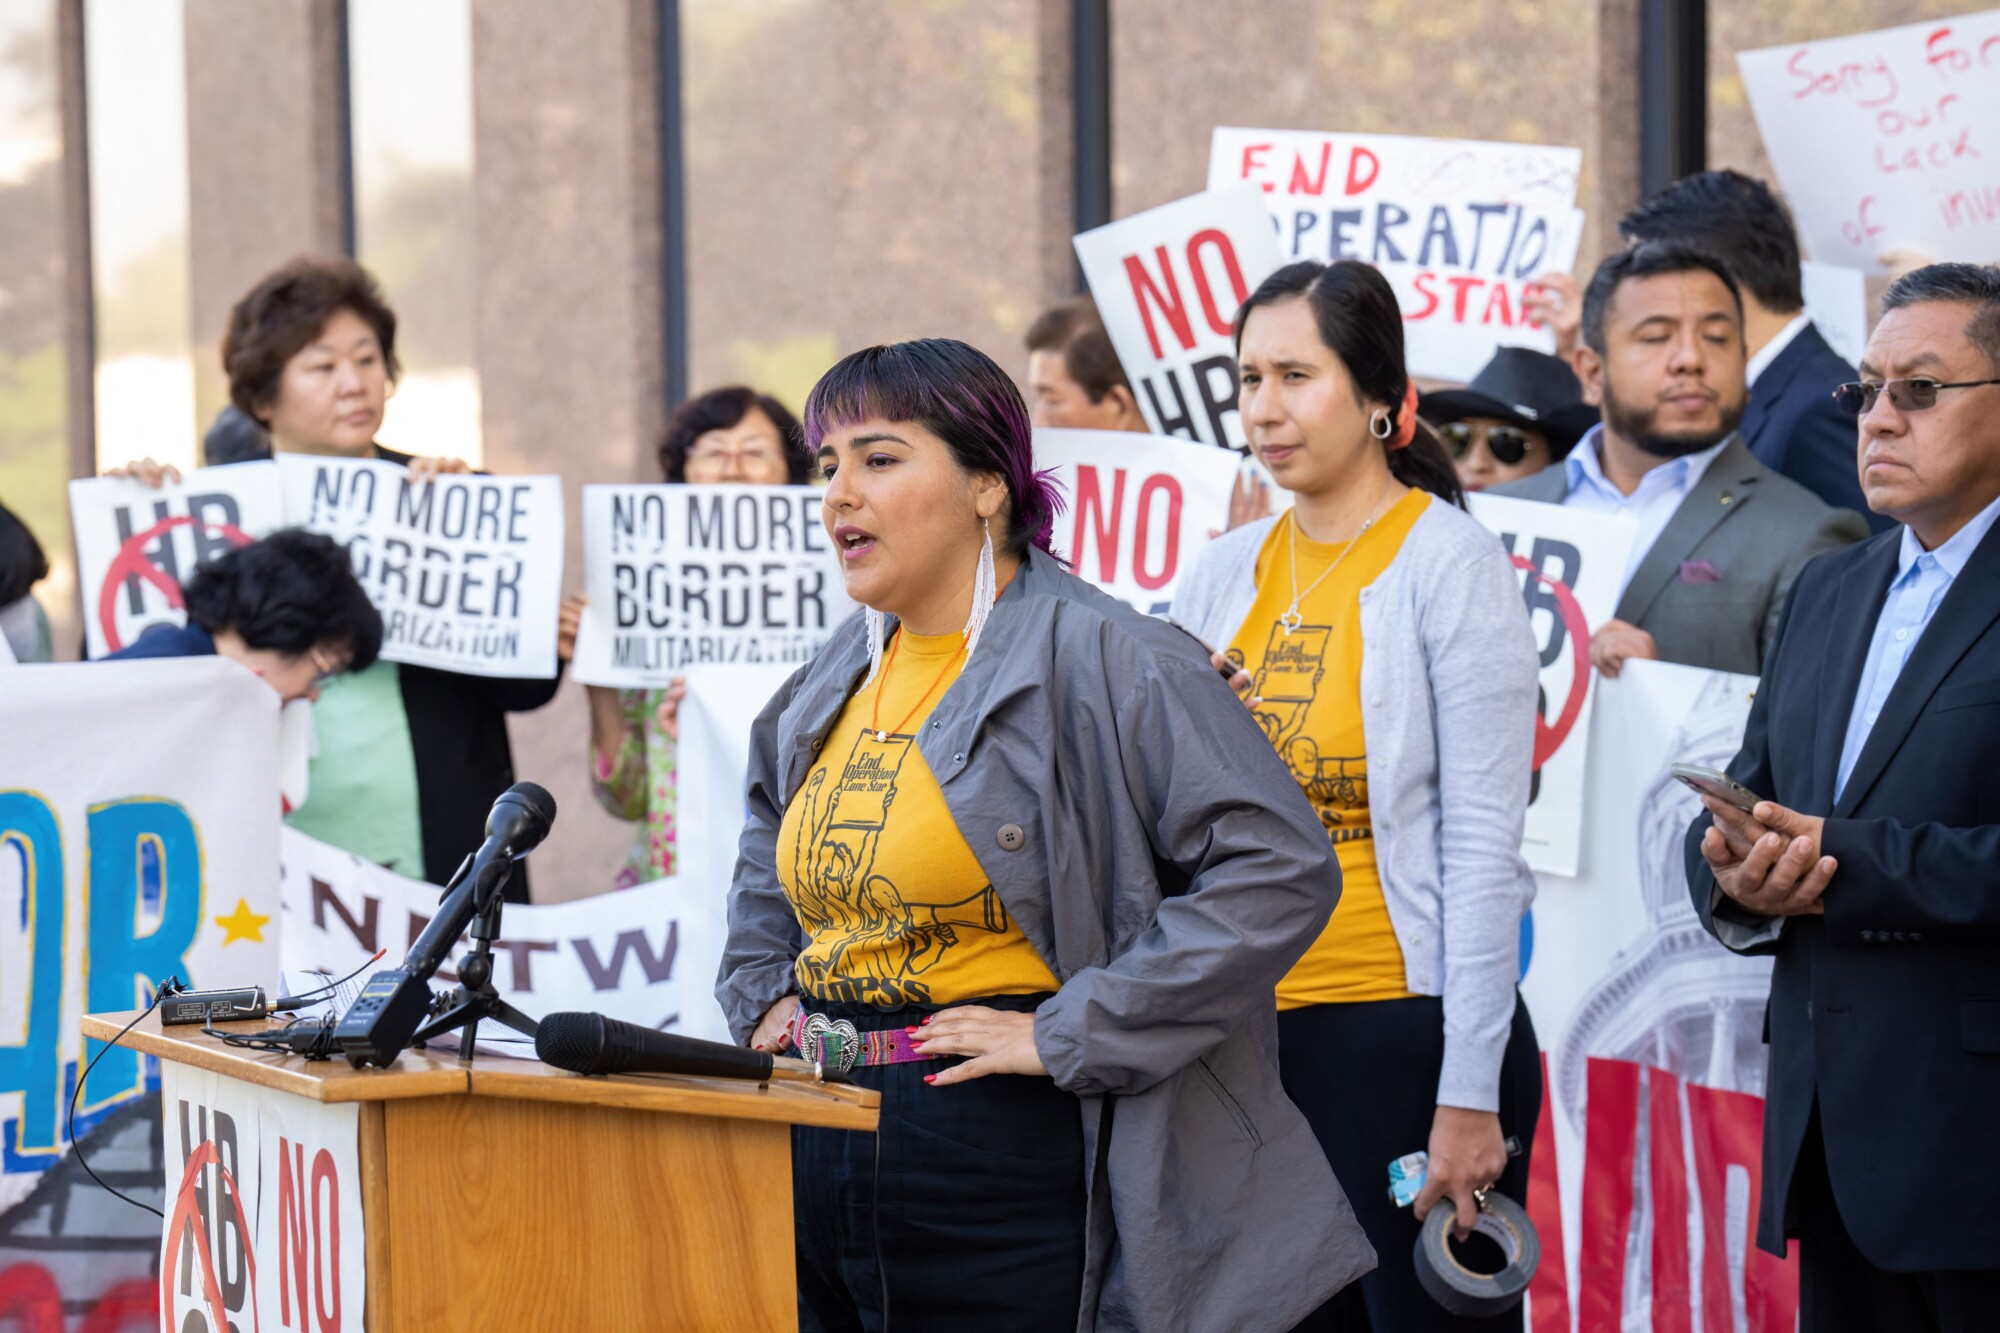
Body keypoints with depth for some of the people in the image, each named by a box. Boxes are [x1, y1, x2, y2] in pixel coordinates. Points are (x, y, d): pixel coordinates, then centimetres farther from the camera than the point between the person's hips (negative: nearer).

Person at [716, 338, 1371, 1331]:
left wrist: (1070, 1034, -18)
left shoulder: (1103, 662, -12)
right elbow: (771, 849, 35)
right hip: (815, 1161, 7)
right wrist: (764, 993, 17)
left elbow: (1279, 867, -19)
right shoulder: (836, 682, 12)